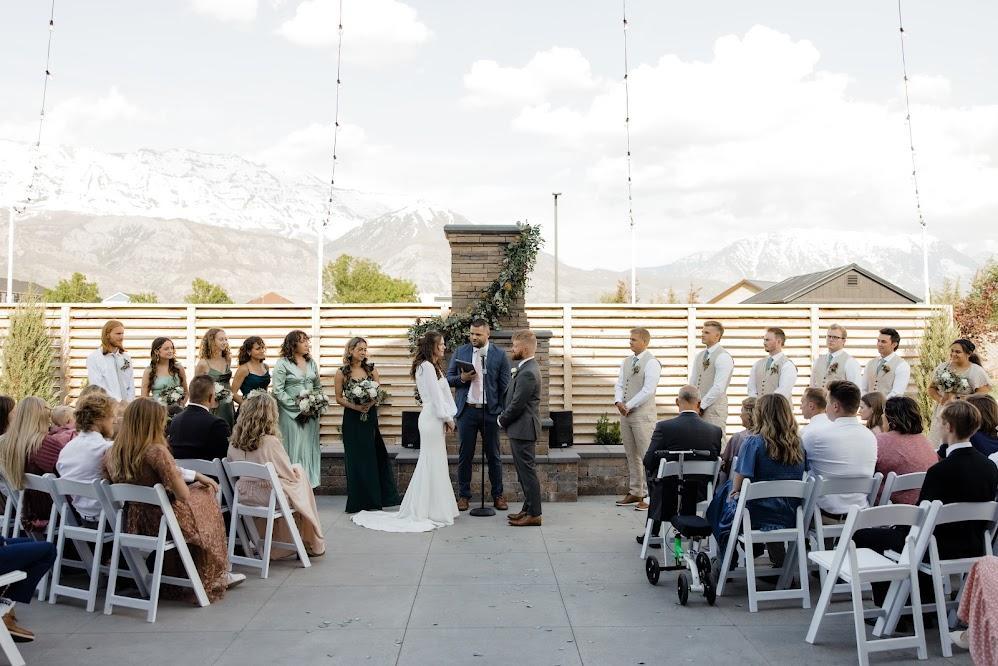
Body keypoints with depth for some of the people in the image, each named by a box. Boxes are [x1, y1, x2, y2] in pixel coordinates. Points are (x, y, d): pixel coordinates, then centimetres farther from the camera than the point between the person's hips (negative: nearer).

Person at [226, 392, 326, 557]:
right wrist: (296, 470, 12)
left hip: (244, 497, 6)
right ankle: (313, 545, 30)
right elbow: (290, 475, -11)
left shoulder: (234, 443, -3)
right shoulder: (270, 442, -21)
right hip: (269, 498, -6)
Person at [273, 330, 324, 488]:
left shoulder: (312, 362, 12)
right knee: (294, 449, -2)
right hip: (291, 414, -5)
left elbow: (318, 386, 18)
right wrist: (296, 404, -13)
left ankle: (309, 481, 13)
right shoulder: (282, 364, -5)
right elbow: (278, 391, -9)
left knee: (309, 449, 6)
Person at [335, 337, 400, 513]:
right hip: (352, 419, -2)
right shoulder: (342, 372, -1)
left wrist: (369, 404, -14)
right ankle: (359, 501, 12)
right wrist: (355, 406, -14)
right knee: (356, 459, 2)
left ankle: (373, 500, 14)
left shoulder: (371, 369, 5)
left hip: (370, 418, 2)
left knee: (373, 457, 3)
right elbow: (339, 398, 0)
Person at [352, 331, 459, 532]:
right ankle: (432, 511, 4)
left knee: (432, 465, 13)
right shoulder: (427, 367, -14)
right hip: (432, 418, -10)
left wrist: (448, 418, 7)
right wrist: (448, 418, -9)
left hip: (435, 418, 10)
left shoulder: (432, 366, 18)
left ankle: (419, 509, 21)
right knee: (433, 464, -3)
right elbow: (436, 397, -16)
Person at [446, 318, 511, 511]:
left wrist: (502, 411, -4)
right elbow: (449, 378, 7)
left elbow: (504, 385, 1)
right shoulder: (460, 352, 5)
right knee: (465, 454, 7)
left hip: (490, 411, -1)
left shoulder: (499, 355, 0)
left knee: (493, 455, 7)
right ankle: (463, 495, 18)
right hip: (467, 410, 1)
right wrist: (462, 378, -14)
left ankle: (498, 495, 19)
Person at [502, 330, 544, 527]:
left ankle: (534, 515, 4)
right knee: (524, 471, 16)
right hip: (522, 429, 10)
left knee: (527, 472, -3)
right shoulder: (527, 368, 13)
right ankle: (528, 509, 25)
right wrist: (505, 416, 7)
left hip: (522, 429, -10)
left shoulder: (527, 373, -21)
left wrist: (502, 420, -5)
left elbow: (517, 405, -20)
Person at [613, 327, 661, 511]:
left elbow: (648, 390, -17)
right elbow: (619, 384, 14)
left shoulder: (651, 362, -9)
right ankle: (634, 493, 21)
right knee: (631, 456, 13)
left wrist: (629, 406, -15)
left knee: (646, 456, -7)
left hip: (643, 415, -8)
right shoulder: (627, 361, 15)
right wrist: (618, 402, -5)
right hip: (625, 414, 8)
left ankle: (649, 496, -2)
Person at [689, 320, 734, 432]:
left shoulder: (723, 357, -10)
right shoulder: (699, 356, 14)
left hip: (714, 408, -7)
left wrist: (701, 405, -14)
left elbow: (718, 388, -17)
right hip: (697, 407, 7)